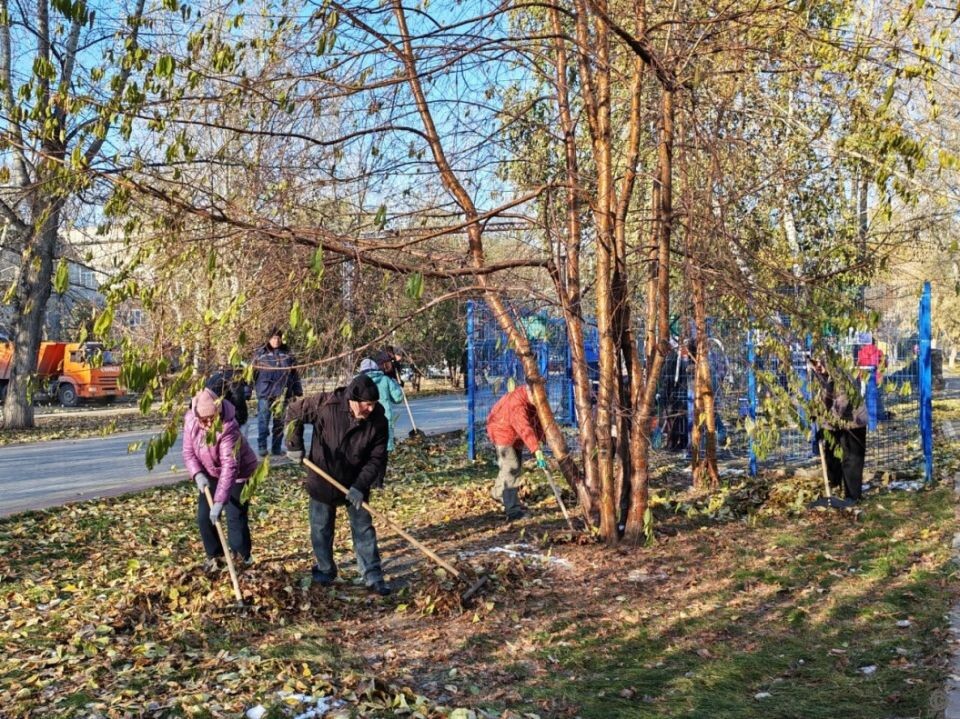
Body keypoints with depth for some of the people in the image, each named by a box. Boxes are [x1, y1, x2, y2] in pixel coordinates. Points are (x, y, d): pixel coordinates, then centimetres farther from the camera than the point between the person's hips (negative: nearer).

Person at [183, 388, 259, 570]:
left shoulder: (228, 427, -37)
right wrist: (198, 474, -25)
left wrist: (219, 501, -45)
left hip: (239, 474, -6)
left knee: (235, 517, -10)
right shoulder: (190, 421, -18)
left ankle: (243, 559, 7)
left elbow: (229, 466, -41)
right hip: (211, 474, 6)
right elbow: (188, 452, -6)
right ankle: (214, 556, 22)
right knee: (204, 517, 3)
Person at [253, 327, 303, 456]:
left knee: (280, 422, 7)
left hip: (282, 393, 2)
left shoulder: (287, 354, 10)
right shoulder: (260, 354, 4)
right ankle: (261, 446, 5)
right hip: (265, 393, -2)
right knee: (263, 421, -3)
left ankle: (277, 447, 15)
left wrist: (298, 392, 10)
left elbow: (294, 374, 13)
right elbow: (253, 373, 3)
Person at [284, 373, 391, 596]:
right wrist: (295, 445, -9)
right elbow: (294, 411, -9)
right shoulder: (326, 405, -24)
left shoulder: (378, 420, -19)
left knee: (364, 529, 3)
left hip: (356, 484, 1)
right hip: (322, 480, -1)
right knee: (321, 529, 13)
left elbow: (377, 458, -14)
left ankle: (373, 577, 10)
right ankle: (325, 570, 31)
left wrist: (361, 486, -22)